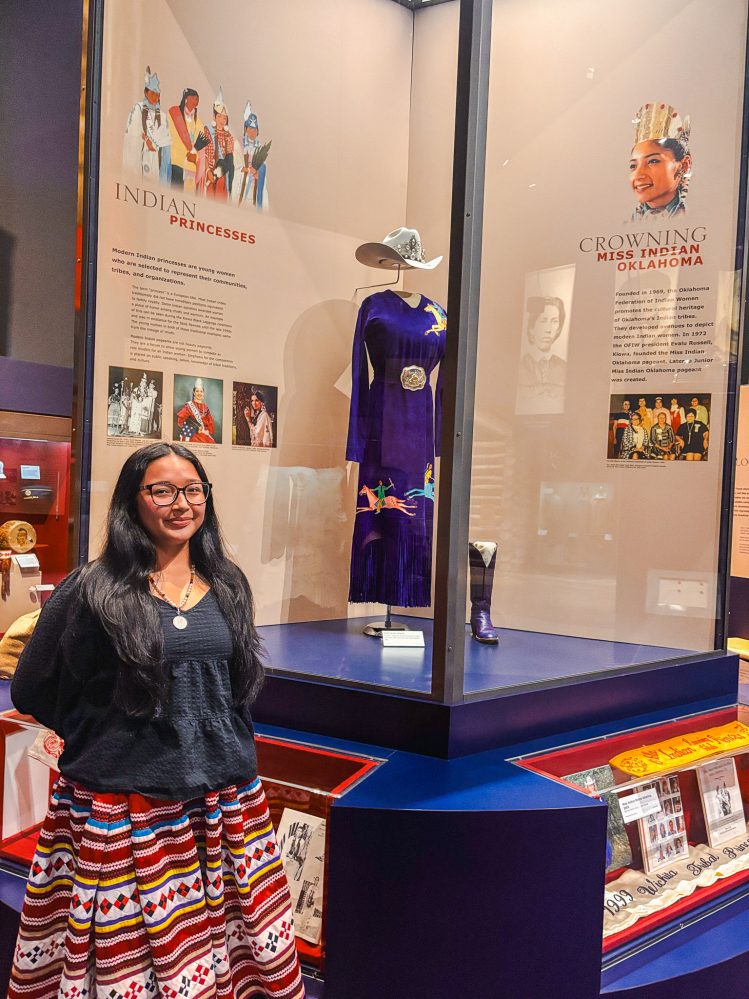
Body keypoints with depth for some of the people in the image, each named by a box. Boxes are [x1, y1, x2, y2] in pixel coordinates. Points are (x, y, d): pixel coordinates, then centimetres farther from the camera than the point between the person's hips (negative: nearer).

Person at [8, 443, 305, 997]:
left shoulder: (227, 585, 7)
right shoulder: (92, 590, -7)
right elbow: (32, 690, 3)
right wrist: (103, 739, 7)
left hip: (226, 796, 4)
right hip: (121, 804, -4)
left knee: (223, 944, 7)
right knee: (127, 954, 1)